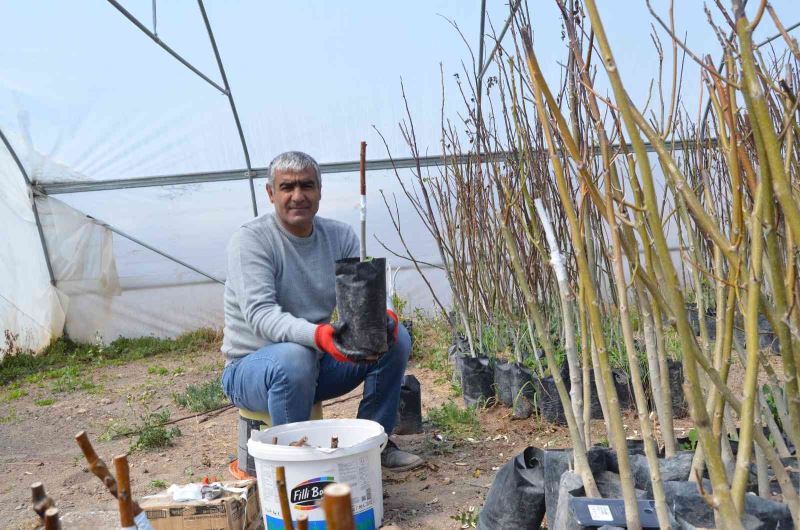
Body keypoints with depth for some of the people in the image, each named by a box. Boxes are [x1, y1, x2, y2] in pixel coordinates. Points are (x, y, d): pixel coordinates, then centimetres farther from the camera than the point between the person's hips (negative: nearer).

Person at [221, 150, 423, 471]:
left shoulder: (340, 236, 1)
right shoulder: (250, 239, -16)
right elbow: (260, 314, -28)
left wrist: (381, 317, -32)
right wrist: (317, 334, -46)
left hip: (319, 360, 5)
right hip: (252, 365, -5)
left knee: (395, 337, -10)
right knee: (294, 357, -38)